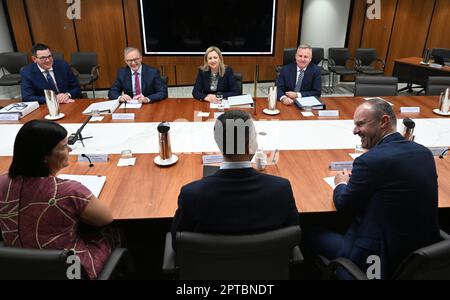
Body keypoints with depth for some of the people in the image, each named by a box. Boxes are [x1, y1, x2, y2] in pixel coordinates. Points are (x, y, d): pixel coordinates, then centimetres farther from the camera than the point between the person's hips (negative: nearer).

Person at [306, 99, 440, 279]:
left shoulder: (370, 161, -23)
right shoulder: (424, 152, -1)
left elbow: (343, 205, -10)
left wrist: (341, 184, 10)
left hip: (381, 259, -8)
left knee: (310, 234, 9)